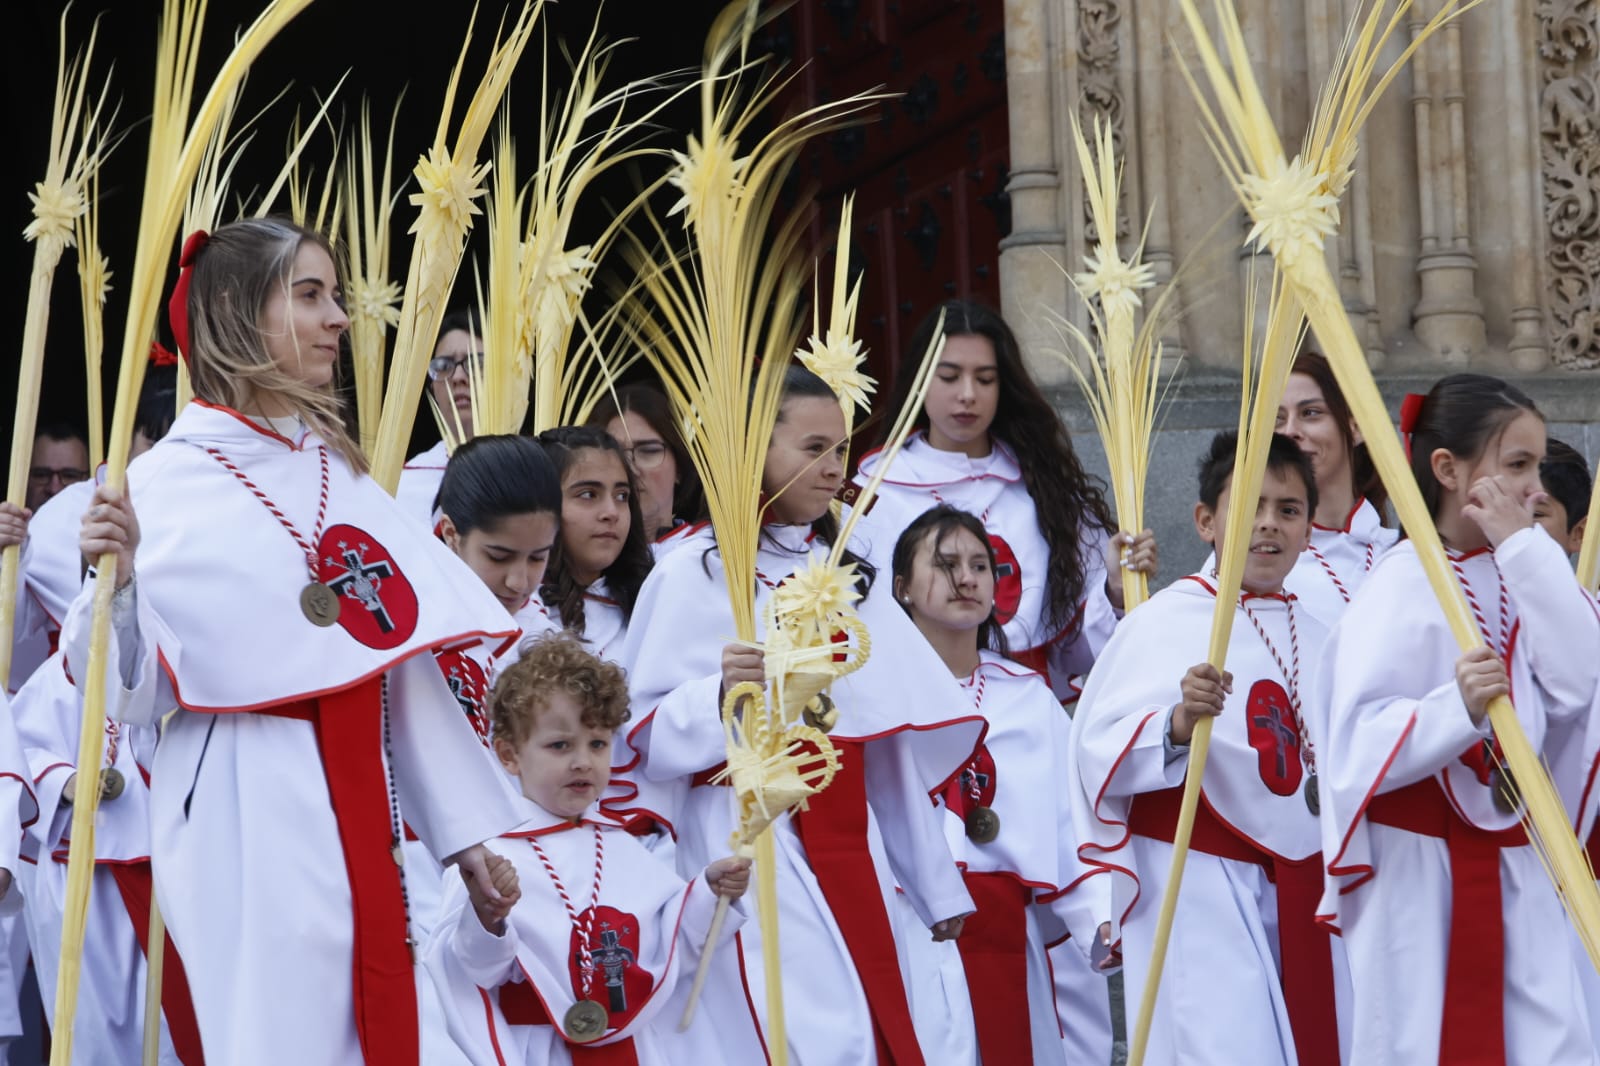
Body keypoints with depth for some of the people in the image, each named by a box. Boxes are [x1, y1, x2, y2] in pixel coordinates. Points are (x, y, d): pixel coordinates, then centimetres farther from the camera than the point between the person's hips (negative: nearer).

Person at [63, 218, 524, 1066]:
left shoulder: (341, 472, 12)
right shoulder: (164, 482, -6)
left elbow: (405, 658, 11)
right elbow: (130, 694, -7)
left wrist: (463, 823, 10)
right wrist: (117, 580, -24)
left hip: (358, 803, 6)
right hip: (246, 808, -6)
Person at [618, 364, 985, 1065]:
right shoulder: (694, 571, -4)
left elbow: (892, 739, 17)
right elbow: (649, 743, -7)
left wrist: (935, 887, 17)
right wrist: (720, 693, -26)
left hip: (850, 844, 6)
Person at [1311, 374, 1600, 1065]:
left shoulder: (1520, 574, 8)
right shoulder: (1403, 585, -11)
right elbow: (1359, 745, -19)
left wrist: (1526, 549, -9)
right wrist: (1457, 706, -36)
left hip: (1515, 874, 6)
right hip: (1420, 877, -6)